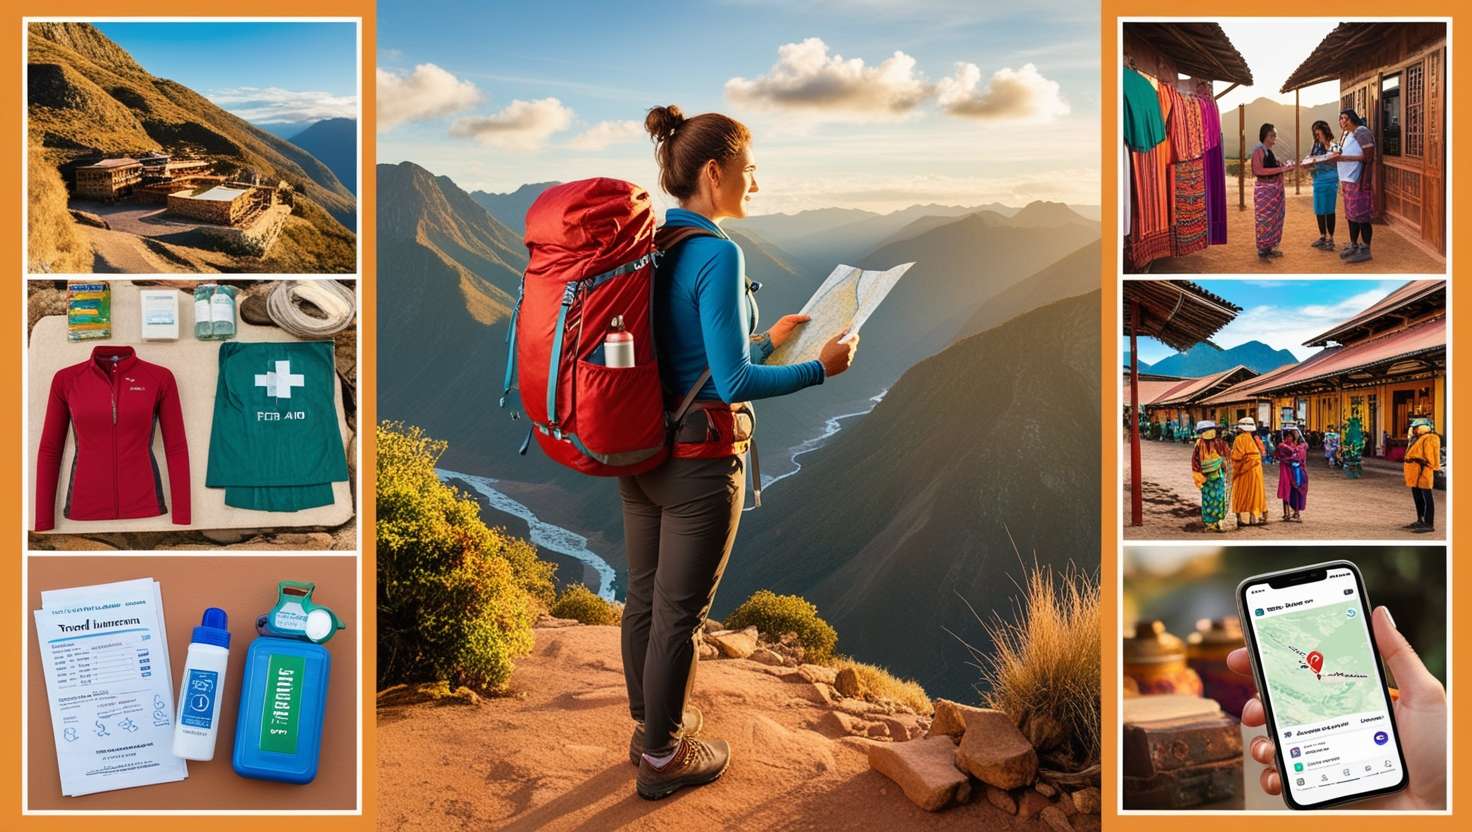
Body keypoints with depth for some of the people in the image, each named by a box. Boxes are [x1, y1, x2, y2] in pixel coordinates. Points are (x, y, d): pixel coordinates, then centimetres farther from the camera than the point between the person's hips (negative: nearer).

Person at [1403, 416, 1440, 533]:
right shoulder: (1417, 439, 18)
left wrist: (1424, 475, -23)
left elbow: (1429, 458, -18)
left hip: (1422, 474, -10)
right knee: (1417, 498, 15)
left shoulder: (1428, 439, -13)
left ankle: (1429, 525, -6)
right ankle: (1420, 521, 24)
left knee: (1427, 498, -7)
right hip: (1414, 475, 10)